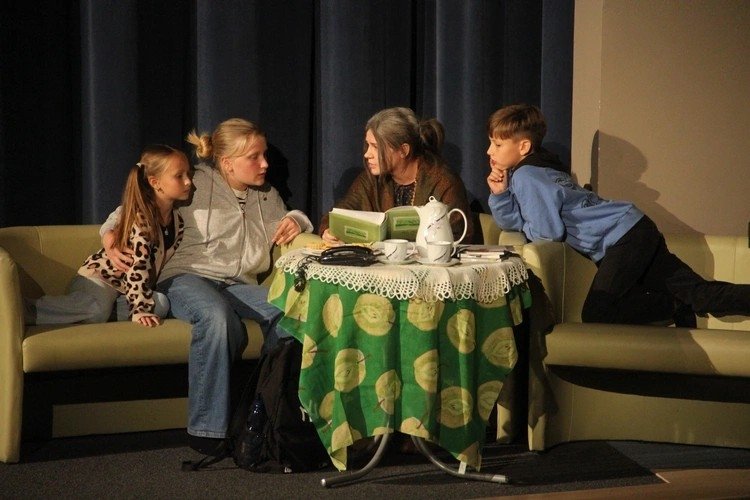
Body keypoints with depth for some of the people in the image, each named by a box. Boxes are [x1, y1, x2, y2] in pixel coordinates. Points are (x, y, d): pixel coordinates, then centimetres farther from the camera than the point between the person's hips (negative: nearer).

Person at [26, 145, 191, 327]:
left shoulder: (177, 221, 2)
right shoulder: (142, 218, -22)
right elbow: (138, 266, -29)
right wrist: (140, 309, -33)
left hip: (124, 289, 7)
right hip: (99, 276, -7)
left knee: (161, 304, -20)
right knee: (98, 307, -38)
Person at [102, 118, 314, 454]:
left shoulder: (268, 198, 23)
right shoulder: (196, 185, 7)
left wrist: (296, 223, 6)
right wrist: (110, 240, -9)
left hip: (240, 287, 4)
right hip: (188, 277, -4)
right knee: (216, 316, -41)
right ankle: (206, 429, -32)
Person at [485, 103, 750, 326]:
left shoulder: (526, 176, -12)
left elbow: (549, 232, -17)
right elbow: (511, 221, 18)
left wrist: (525, 227, 4)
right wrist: (500, 193, 1)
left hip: (625, 236, -9)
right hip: (634, 231, 9)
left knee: (596, 314, -11)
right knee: (701, 294, 3)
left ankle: (676, 306, -4)